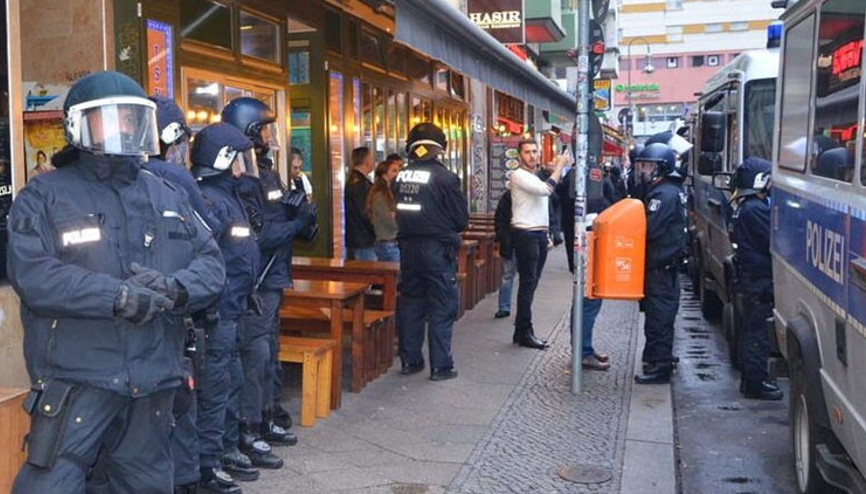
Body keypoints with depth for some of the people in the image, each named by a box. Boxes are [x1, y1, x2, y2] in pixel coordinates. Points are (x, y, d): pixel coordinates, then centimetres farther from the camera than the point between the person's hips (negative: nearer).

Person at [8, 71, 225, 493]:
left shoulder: (167, 196, 13)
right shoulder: (44, 197, 0)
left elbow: (212, 263, 6)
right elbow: (32, 274, -16)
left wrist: (175, 288, -16)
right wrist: (119, 296, -24)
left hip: (153, 382, 5)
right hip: (75, 383, -4)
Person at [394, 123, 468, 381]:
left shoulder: (401, 176, 2)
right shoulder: (445, 177, -14)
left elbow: (398, 213, 10)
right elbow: (462, 218, -8)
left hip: (408, 247, 5)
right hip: (437, 249, -5)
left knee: (410, 304, 14)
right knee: (442, 308, 3)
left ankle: (410, 360, 21)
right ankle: (440, 366, 6)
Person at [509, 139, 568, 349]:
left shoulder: (538, 177, 19)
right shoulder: (519, 175, -9)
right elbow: (546, 189, -24)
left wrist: (546, 234, 17)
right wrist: (560, 165, -16)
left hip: (539, 234, 9)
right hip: (525, 235, -9)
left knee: (531, 283, 9)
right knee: (528, 283, -7)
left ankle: (522, 330, 15)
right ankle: (525, 333, -2)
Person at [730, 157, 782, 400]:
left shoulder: (745, 207, 13)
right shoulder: (755, 209, -19)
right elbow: (773, 241, -19)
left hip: (751, 277, 11)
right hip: (760, 277, -11)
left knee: (752, 329, 16)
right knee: (759, 331, -4)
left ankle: (750, 379, 25)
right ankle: (756, 383, 2)